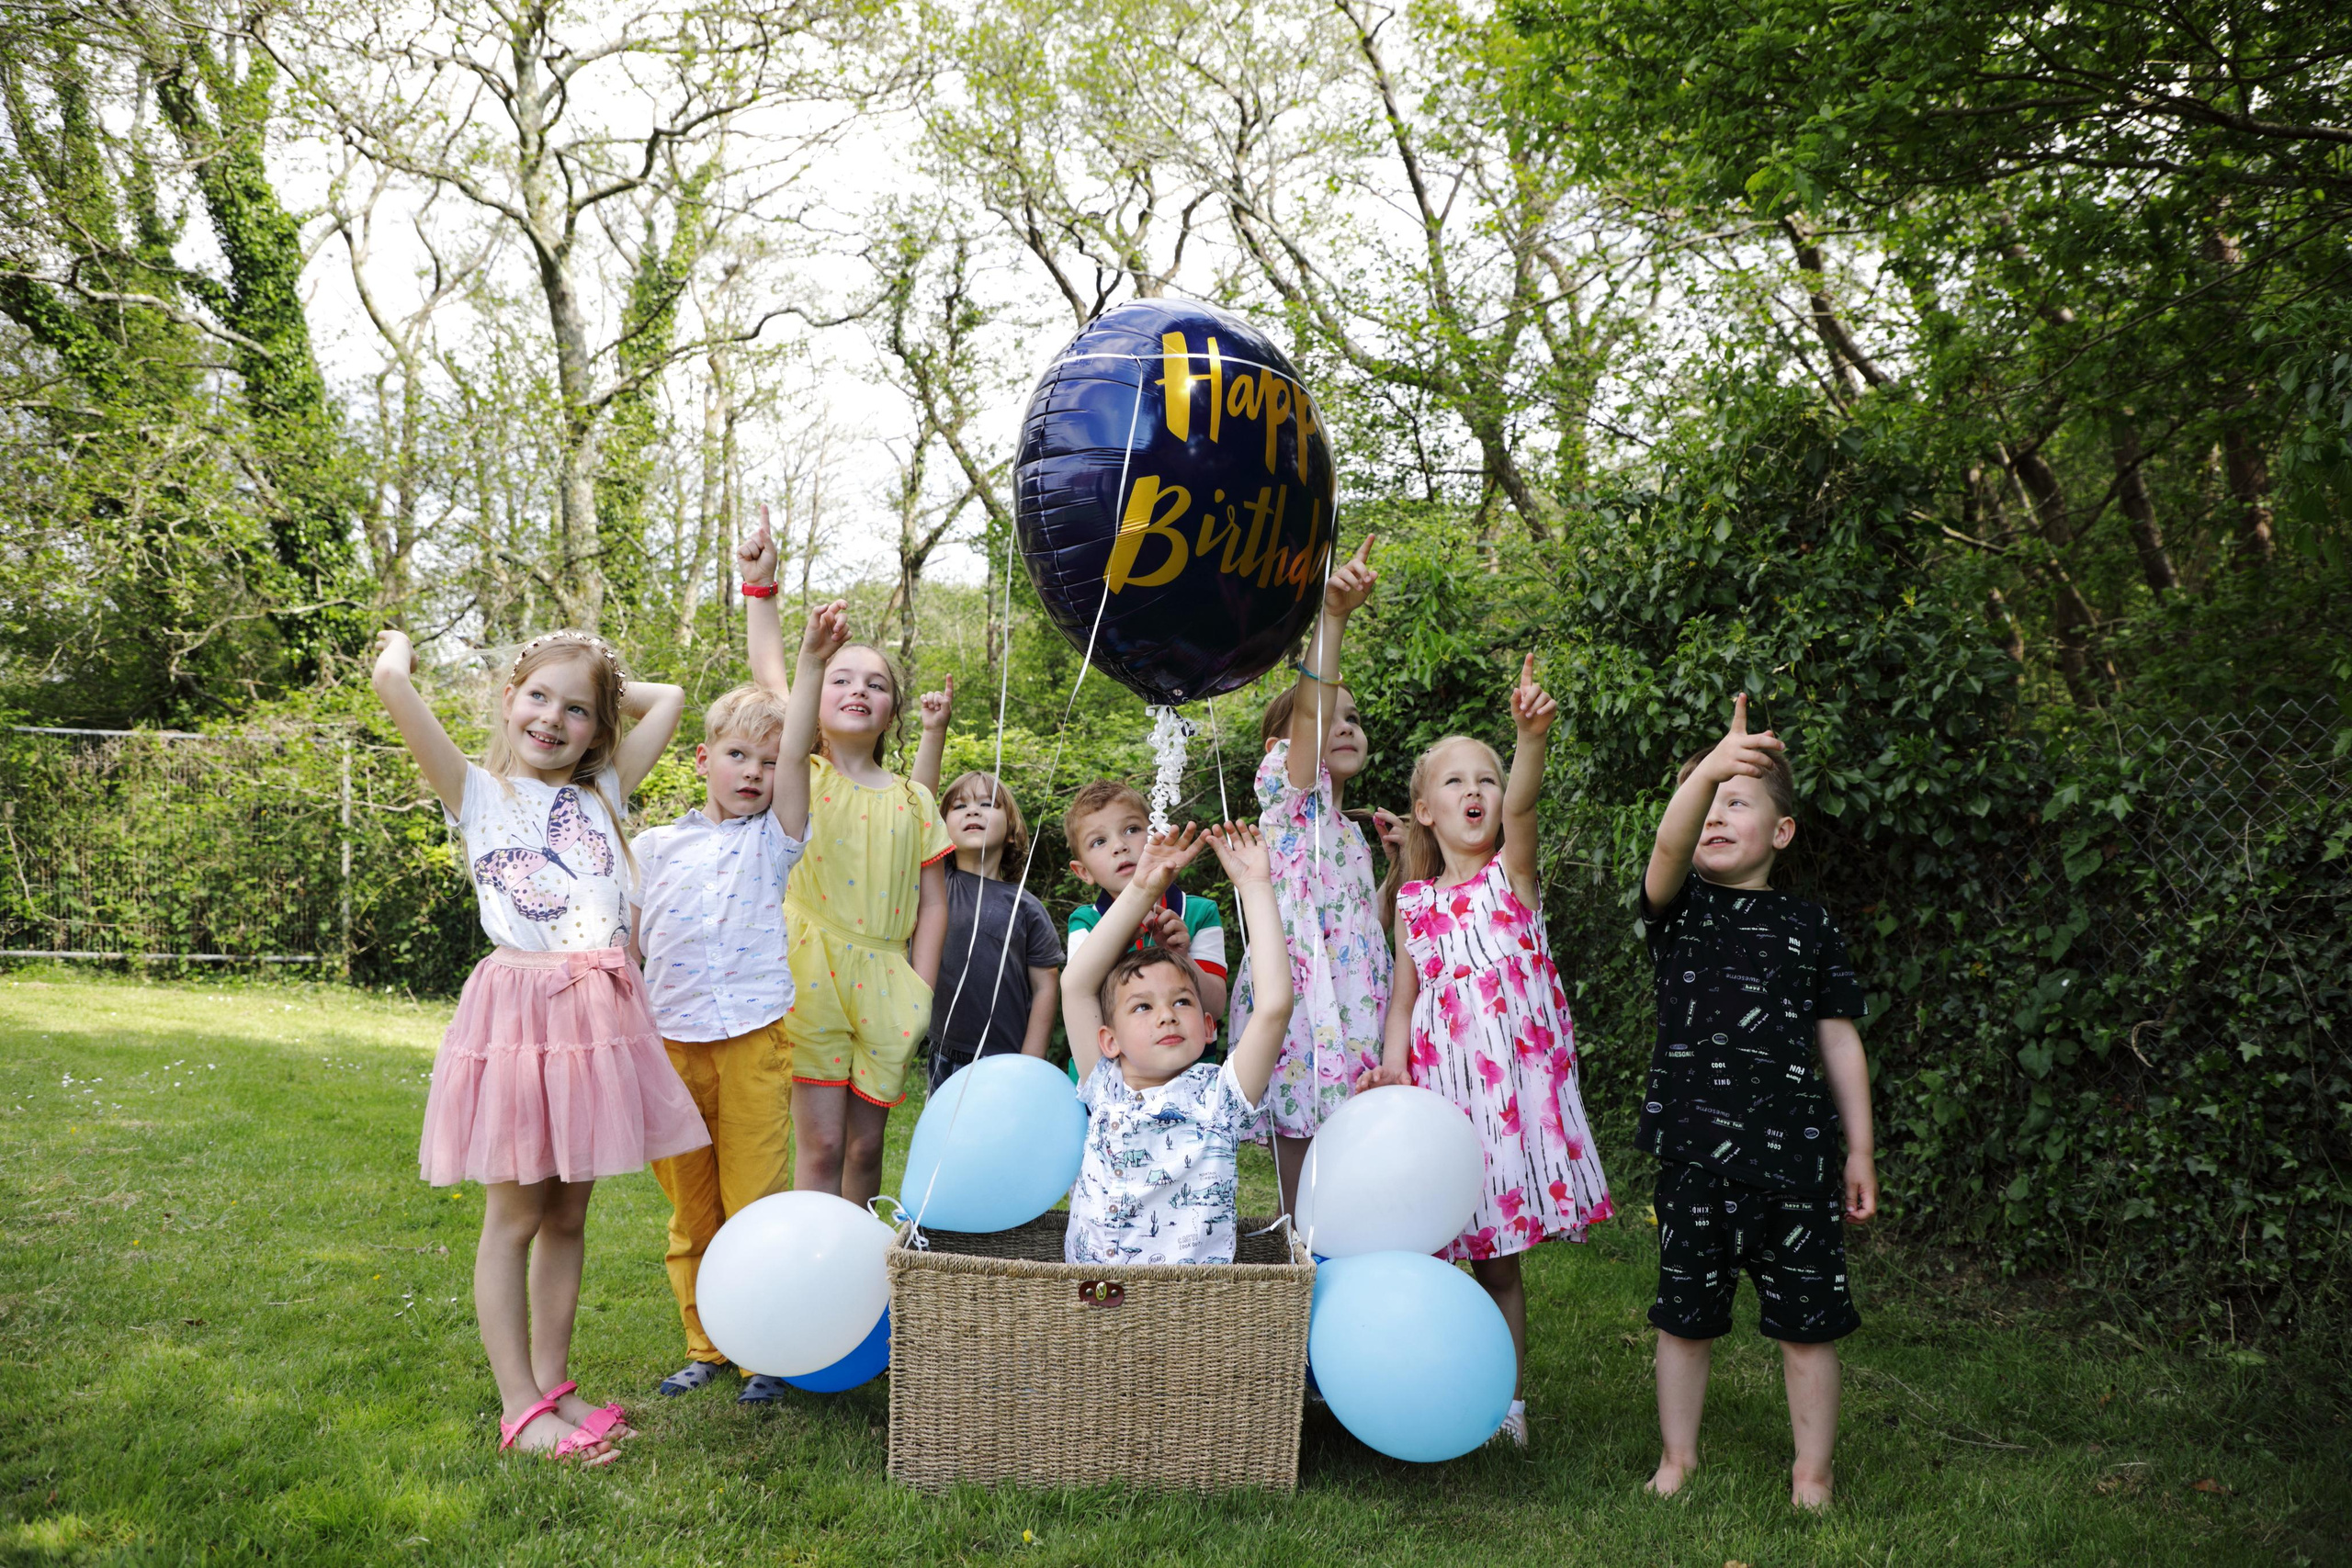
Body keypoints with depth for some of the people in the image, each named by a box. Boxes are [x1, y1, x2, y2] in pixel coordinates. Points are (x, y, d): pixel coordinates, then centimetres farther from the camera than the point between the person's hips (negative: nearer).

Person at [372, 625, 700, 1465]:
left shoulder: (603, 793, 14)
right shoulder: (479, 793, 2)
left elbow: (668, 698, 16)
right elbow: (392, 685, -9)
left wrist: (602, 691, 21)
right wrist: (398, 650, 10)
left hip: (601, 1016, 4)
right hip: (520, 1011, -4)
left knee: (568, 1214, 12)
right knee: (514, 1216, 3)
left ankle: (553, 1383, 23)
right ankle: (519, 1404, 12)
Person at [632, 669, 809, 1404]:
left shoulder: (774, 840, 6)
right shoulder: (654, 847, 10)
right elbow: (626, 946, 11)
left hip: (754, 1040, -2)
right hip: (670, 1045, 2)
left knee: (757, 1203, 0)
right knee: (689, 1209, 10)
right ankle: (705, 1347, 22)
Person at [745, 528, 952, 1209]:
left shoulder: (912, 799, 10)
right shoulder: (804, 776, 5)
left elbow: (932, 903, 9)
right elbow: (768, 674, -4)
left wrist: (920, 992, 1)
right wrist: (760, 584, -10)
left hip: (885, 981, 2)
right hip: (812, 974, -2)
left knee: (866, 1147, 9)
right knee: (821, 1144, -4)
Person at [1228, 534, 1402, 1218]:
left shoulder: (1347, 830, 20)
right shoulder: (1290, 794, -1)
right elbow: (1309, 709, -19)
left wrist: (1399, 865, 11)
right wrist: (1332, 615, -29)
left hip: (1353, 1024, 8)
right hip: (1299, 1015, -8)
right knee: (1308, 1208, -6)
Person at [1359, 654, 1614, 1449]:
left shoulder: (1512, 874, 1)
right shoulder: (1413, 901, 9)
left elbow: (1520, 804, -19)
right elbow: (1404, 994, 11)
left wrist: (1532, 737, -38)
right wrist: (1393, 1062, -8)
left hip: (1513, 1080, -2)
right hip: (1436, 1086, 2)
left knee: (1498, 1260, 7)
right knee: (1428, 1256, 2)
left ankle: (1507, 1400, 20)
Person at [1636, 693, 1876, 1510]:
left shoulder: (1809, 925, 7)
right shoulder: (1679, 908, 2)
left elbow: (1839, 1042, 10)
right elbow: (1670, 845, -23)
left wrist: (1859, 1150, 8)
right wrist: (1707, 769, -41)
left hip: (1795, 1157, 1)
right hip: (1696, 1152, 0)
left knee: (1807, 1321, 6)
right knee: (1684, 1314, 11)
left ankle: (1812, 1473, 22)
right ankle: (1677, 1457, 28)